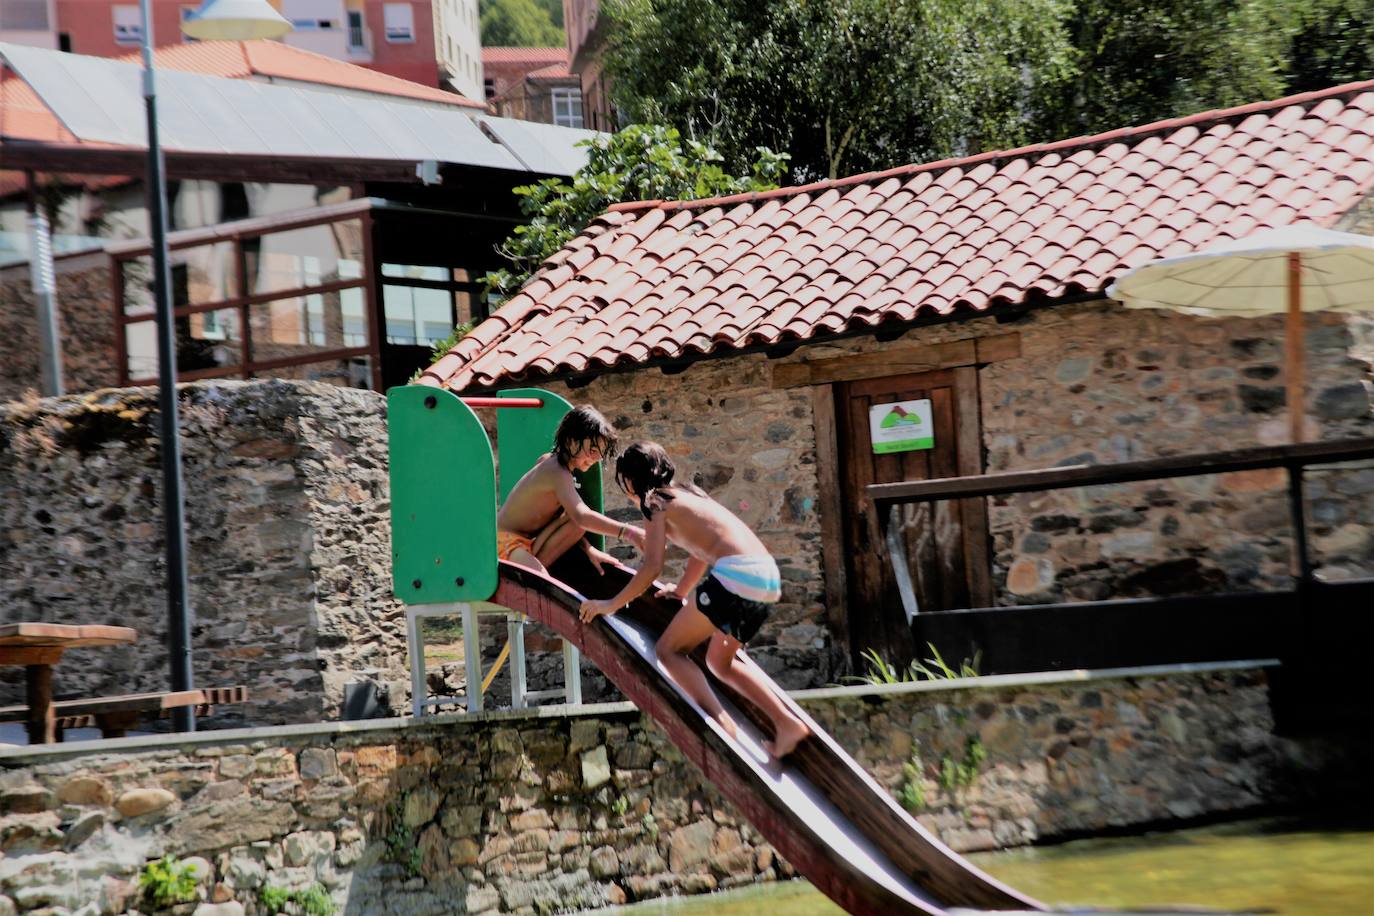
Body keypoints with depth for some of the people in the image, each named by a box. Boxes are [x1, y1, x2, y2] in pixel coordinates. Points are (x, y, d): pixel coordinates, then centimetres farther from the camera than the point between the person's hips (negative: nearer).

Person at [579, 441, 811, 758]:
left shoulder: (656, 503, 3)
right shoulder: (686, 493, 27)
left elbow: (652, 567, -6)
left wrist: (611, 605, 1)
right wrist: (681, 591, 52)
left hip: (735, 574, -9)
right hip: (767, 575, 9)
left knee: (669, 649, 2)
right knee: (720, 661, 24)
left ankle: (721, 723, -15)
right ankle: (786, 721, 11)